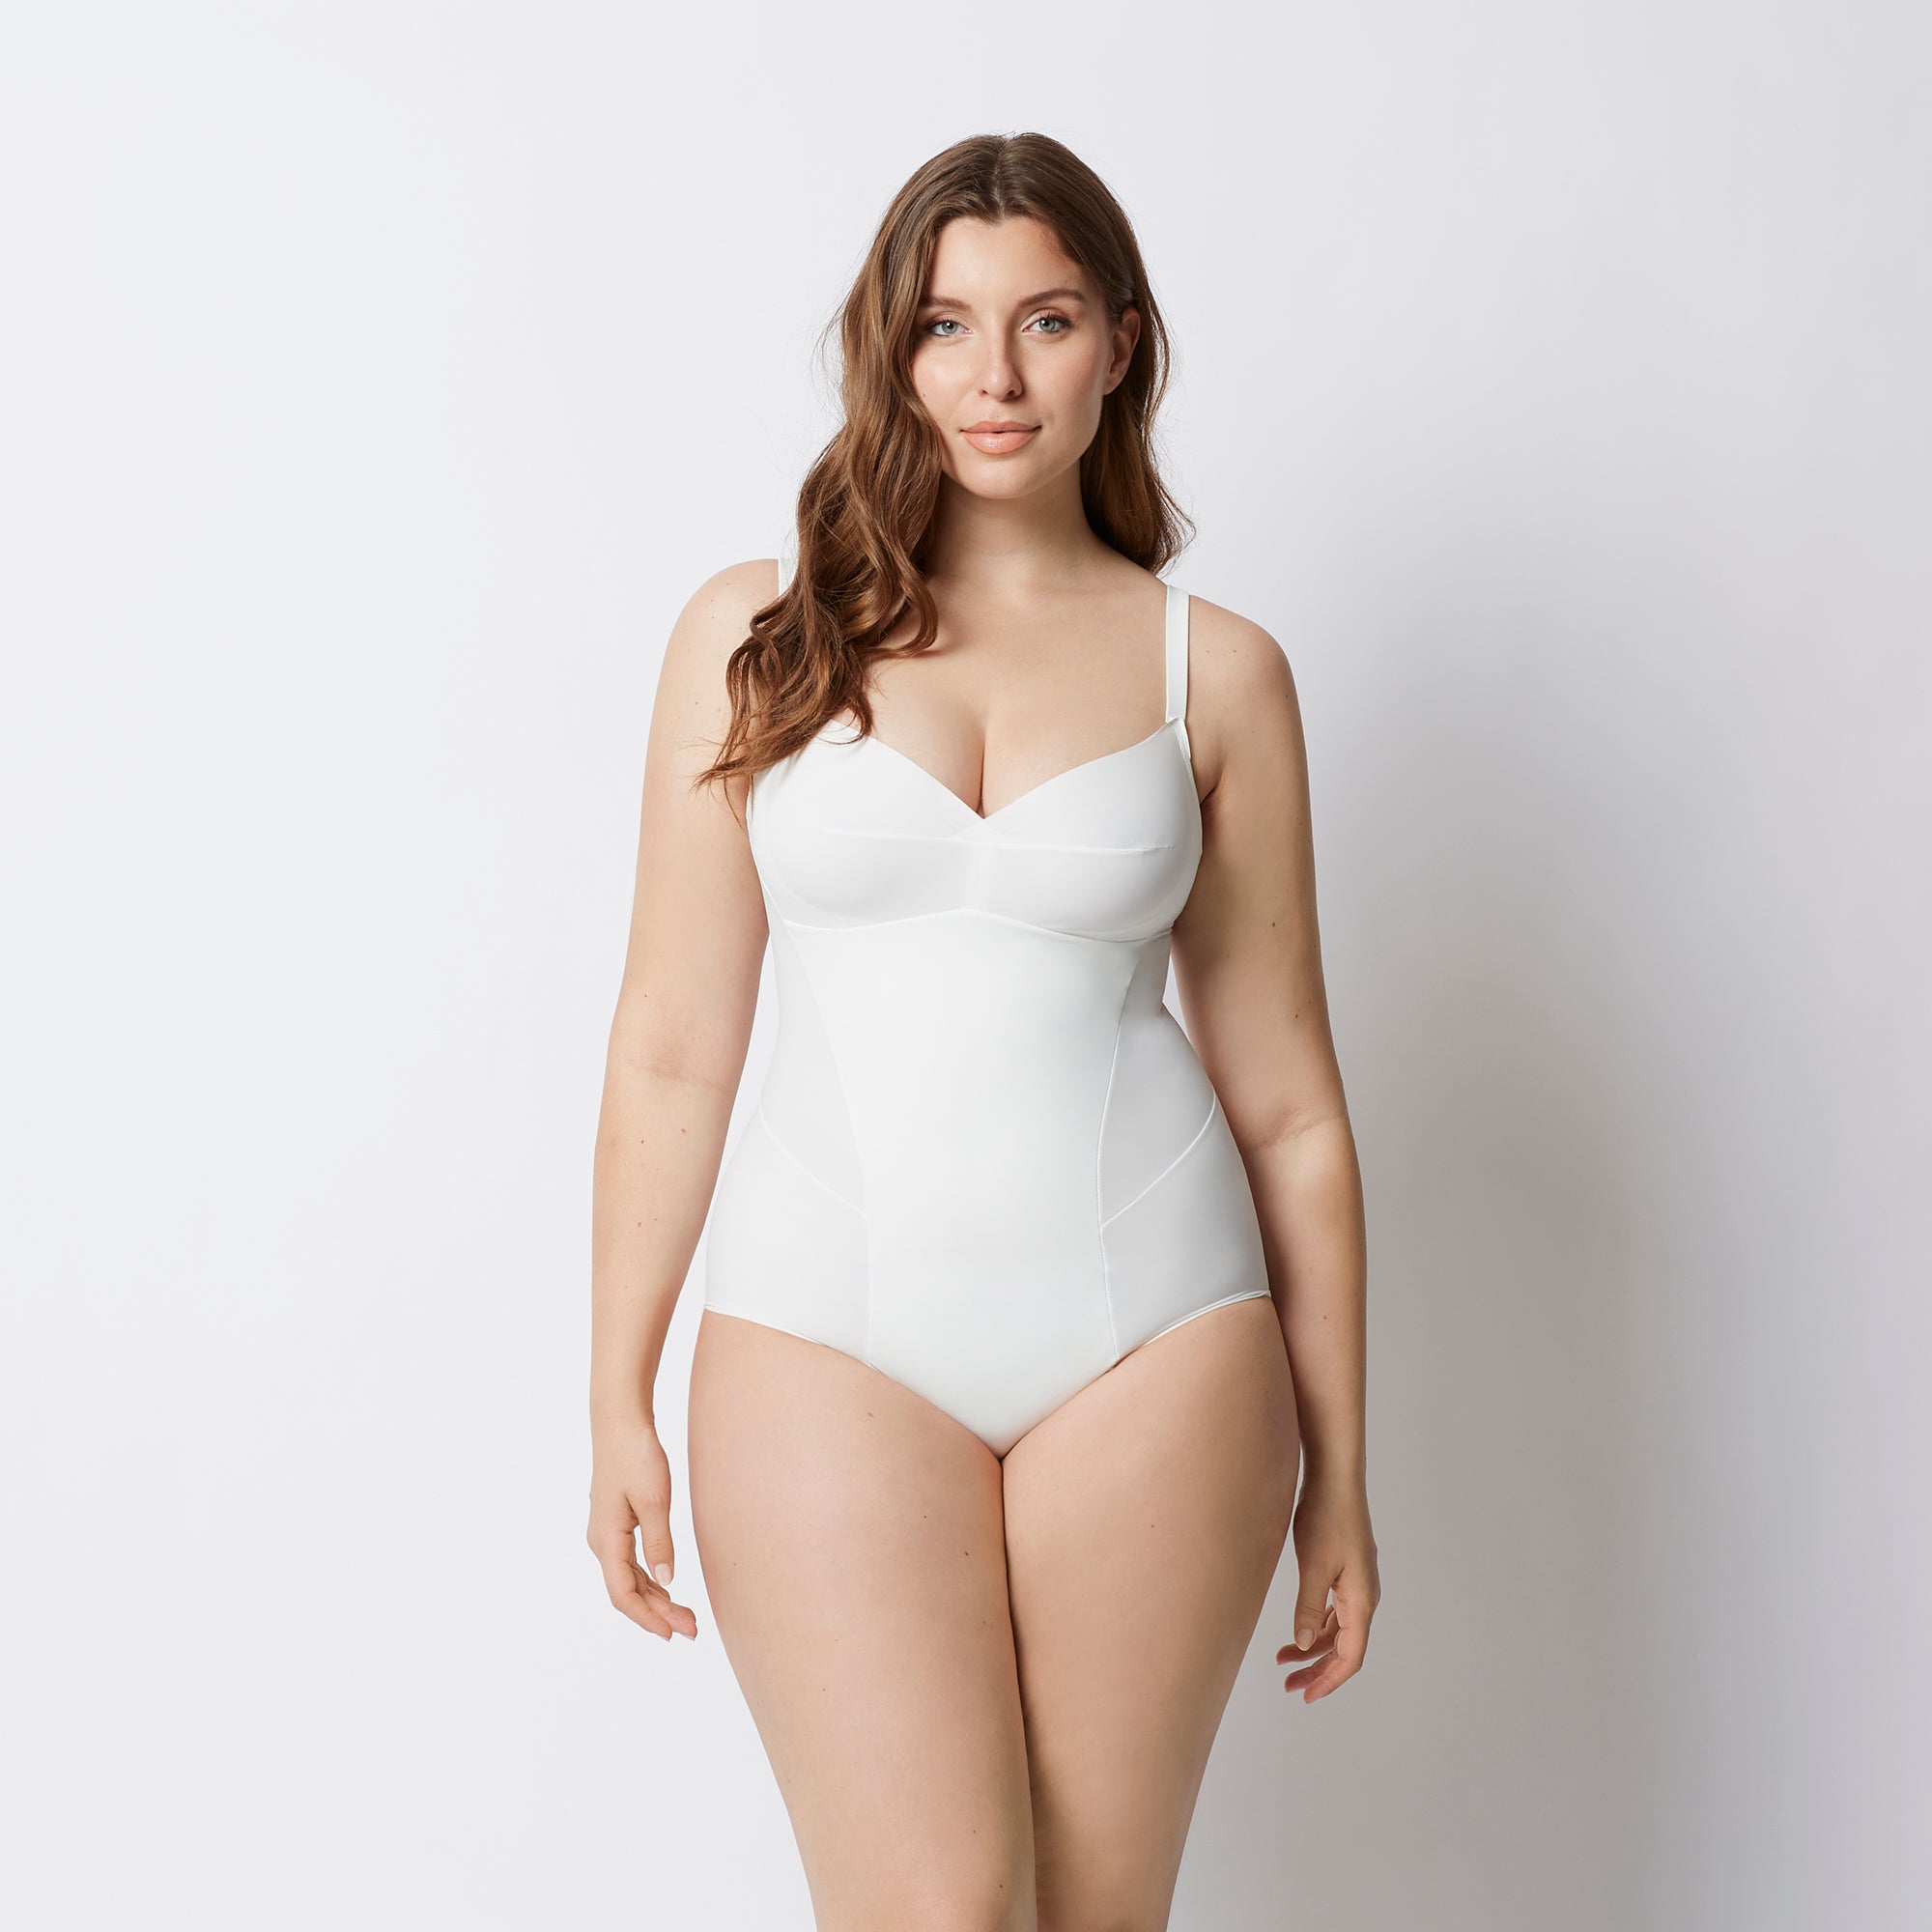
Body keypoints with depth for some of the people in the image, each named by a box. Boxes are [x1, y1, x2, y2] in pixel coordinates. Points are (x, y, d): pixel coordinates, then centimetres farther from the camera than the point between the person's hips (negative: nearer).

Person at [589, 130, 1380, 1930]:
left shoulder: (1214, 669, 5)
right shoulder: (756, 632, 4)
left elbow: (1285, 1092, 7)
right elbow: (672, 1043, 4)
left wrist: (1336, 1472, 9)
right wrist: (619, 1400, 3)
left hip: (1147, 1329, 1)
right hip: (831, 1328, -1)